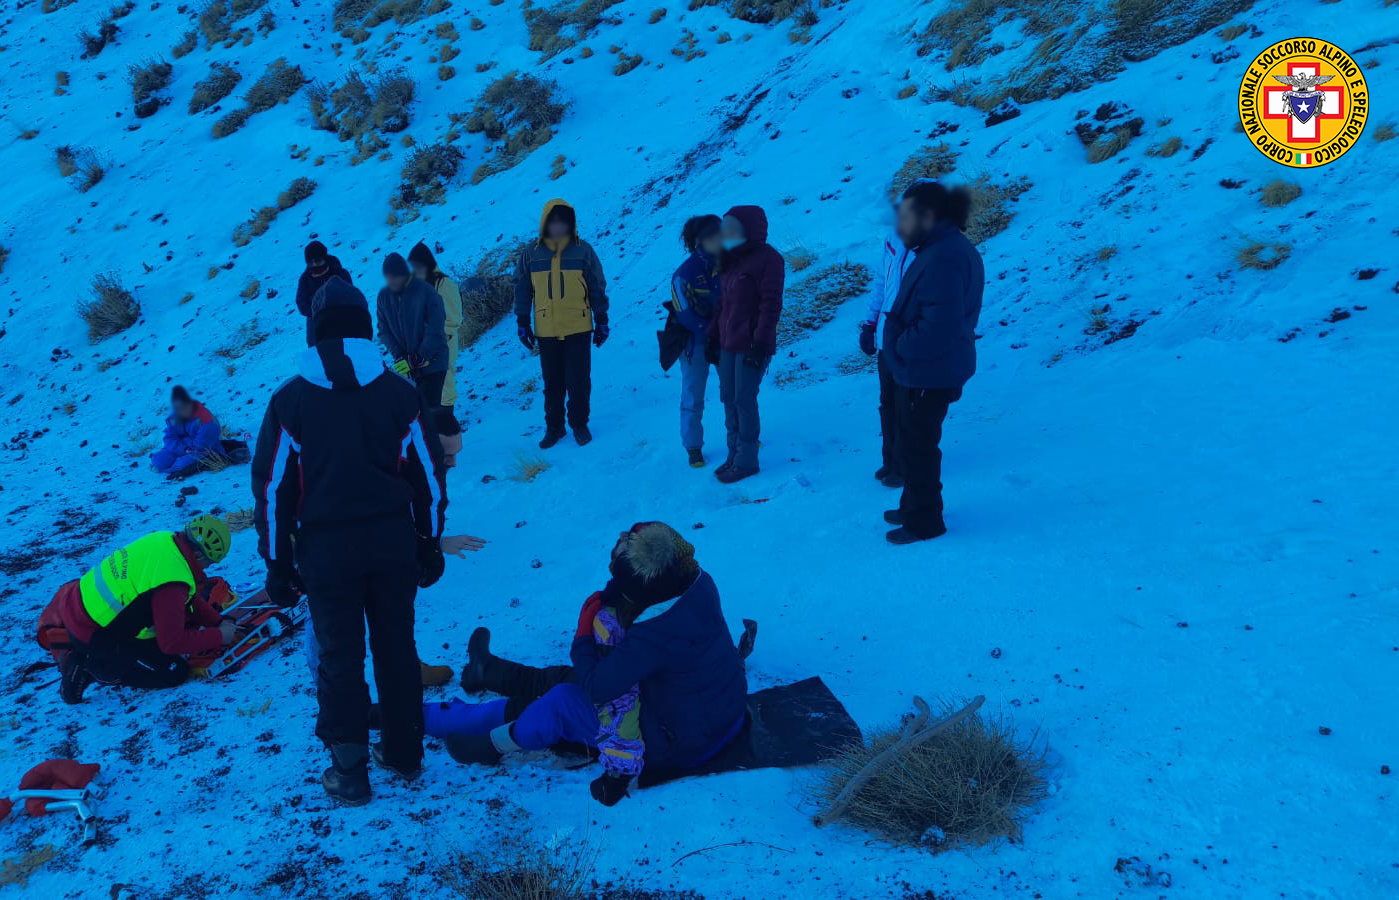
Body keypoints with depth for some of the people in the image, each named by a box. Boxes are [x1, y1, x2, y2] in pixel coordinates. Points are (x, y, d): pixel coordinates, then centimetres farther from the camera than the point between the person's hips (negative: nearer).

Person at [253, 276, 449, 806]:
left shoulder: (290, 400, -6)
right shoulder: (399, 393, -2)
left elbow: (273, 487, -3)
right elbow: (427, 475, 3)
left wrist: (278, 563, 5)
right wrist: (429, 543, 14)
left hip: (326, 548, -2)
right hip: (392, 541, 2)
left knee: (340, 658, 9)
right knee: (396, 648, 14)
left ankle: (349, 774, 17)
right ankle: (403, 755, 27)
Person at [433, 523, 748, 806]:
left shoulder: (654, 635, -36)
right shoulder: (700, 582, -11)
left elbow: (597, 689, -22)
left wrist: (582, 638, -8)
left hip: (680, 747, -8)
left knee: (561, 701, 1)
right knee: (571, 676, 17)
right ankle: (491, 671, 37)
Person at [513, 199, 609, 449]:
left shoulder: (583, 250, -1)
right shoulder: (531, 253, 3)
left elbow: (598, 288, 4)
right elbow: (522, 290, 9)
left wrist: (602, 321, 3)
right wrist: (523, 323, 7)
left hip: (579, 329, -1)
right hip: (546, 332, 2)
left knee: (578, 381, 3)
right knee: (552, 383, 9)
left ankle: (579, 424, 20)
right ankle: (554, 426, 22)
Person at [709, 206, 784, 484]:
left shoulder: (767, 259, -9)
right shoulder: (731, 259, 16)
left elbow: (771, 305, -15)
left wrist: (760, 343, -19)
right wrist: (714, 337, 15)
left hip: (751, 345, -8)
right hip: (728, 344, 8)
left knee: (744, 400, -6)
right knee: (729, 399, 9)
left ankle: (746, 460, 3)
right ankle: (735, 454, 18)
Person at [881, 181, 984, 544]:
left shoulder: (943, 258, -25)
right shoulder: (946, 249, 10)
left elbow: (939, 324, -31)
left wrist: (903, 349, -17)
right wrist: (903, 350, 8)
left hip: (927, 375, -10)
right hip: (927, 370, 10)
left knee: (917, 447, 4)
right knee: (915, 443, 22)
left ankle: (923, 522, 17)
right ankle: (914, 508, 37)